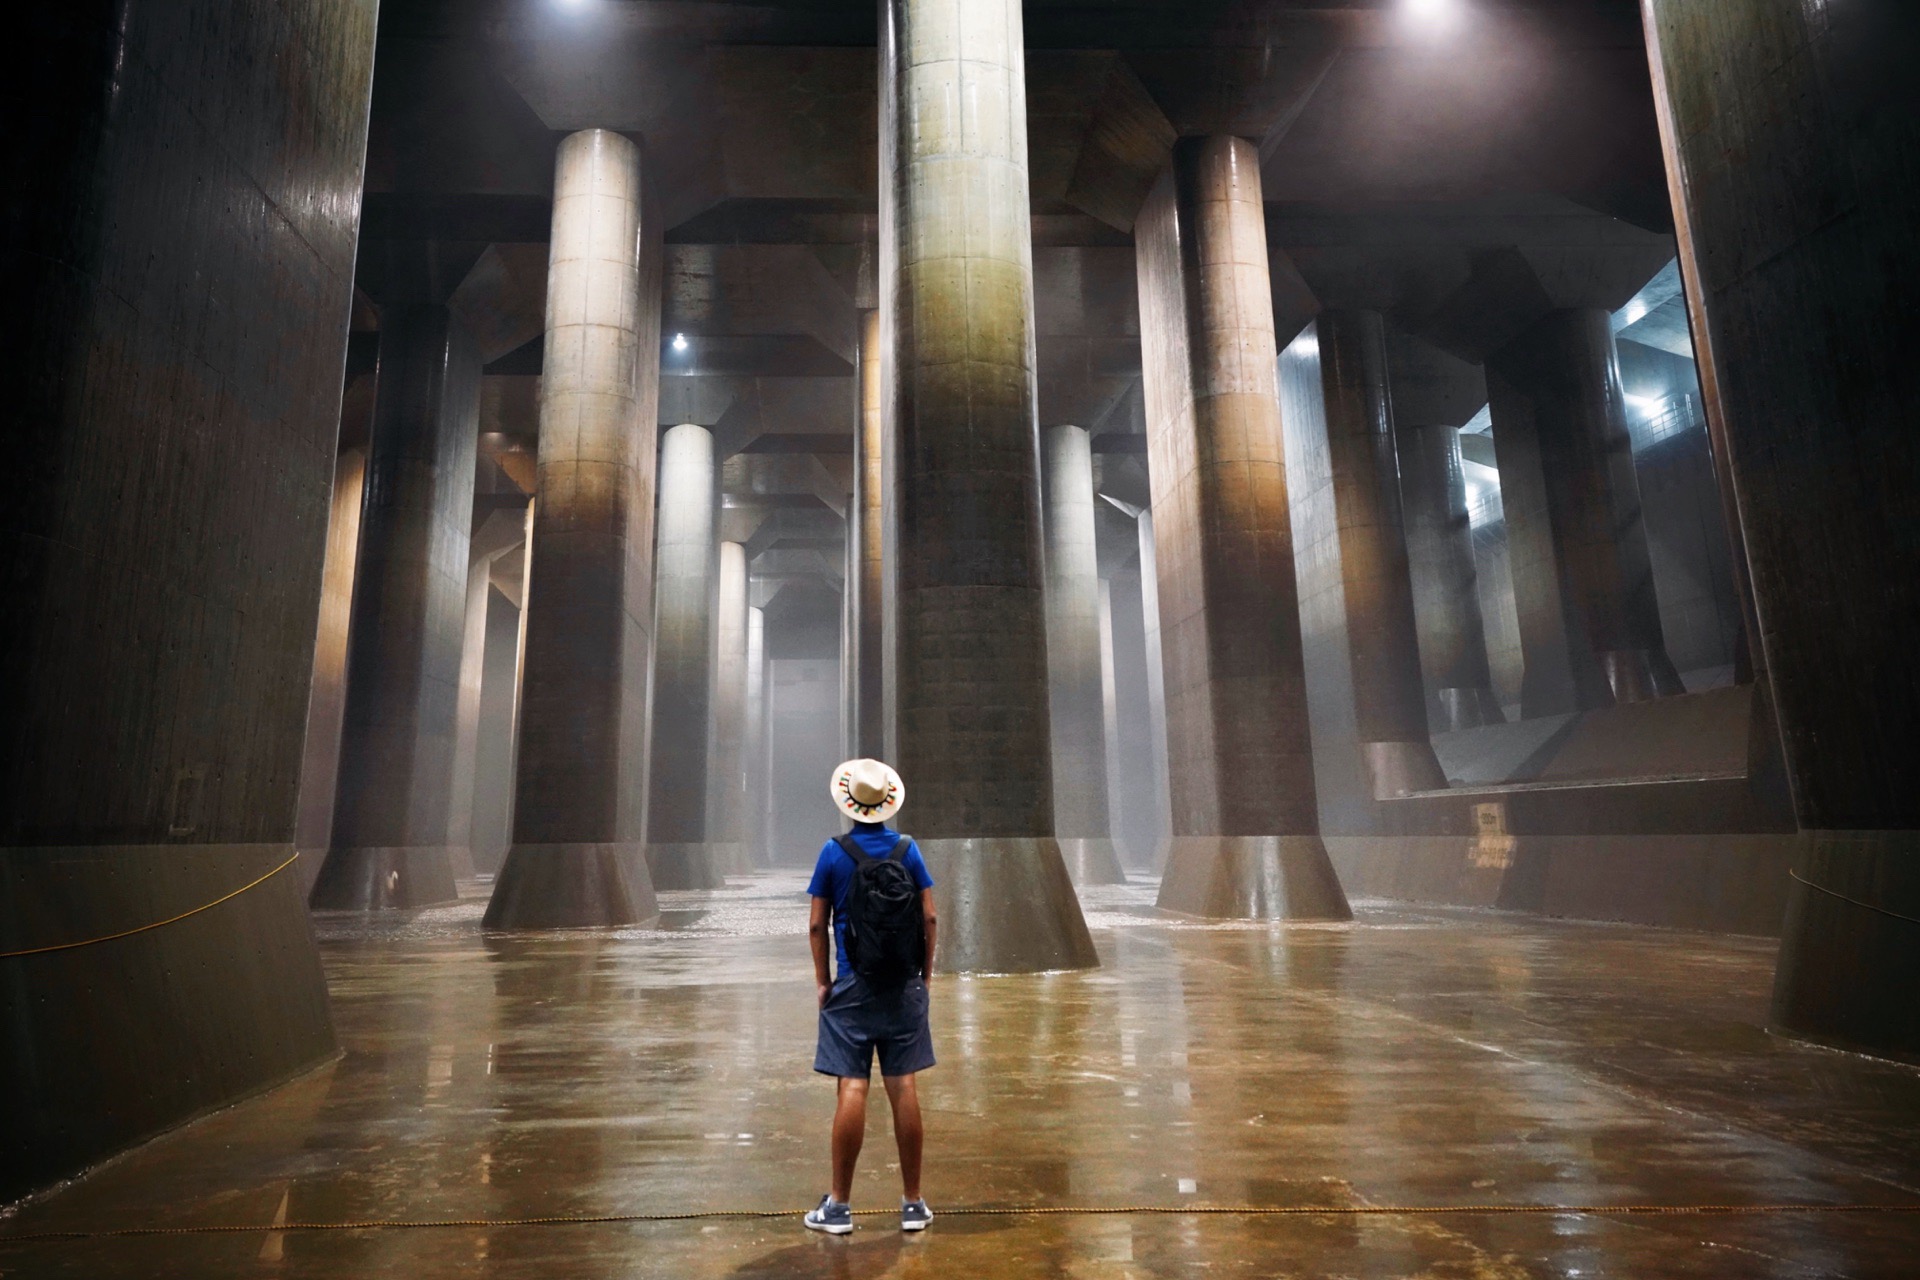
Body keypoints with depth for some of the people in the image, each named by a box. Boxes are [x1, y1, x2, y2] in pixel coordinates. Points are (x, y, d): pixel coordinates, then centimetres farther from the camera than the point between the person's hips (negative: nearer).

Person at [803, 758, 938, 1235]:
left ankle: (839, 1205, 10)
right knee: (904, 1089, 5)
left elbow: (817, 925, -2)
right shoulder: (907, 849, 0)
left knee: (852, 1090, 1)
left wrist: (822, 981, 7)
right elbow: (929, 918, 0)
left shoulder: (834, 853, -4)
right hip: (904, 987, 2)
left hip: (853, 987, -2)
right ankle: (912, 1203, 14)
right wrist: (926, 973, 9)